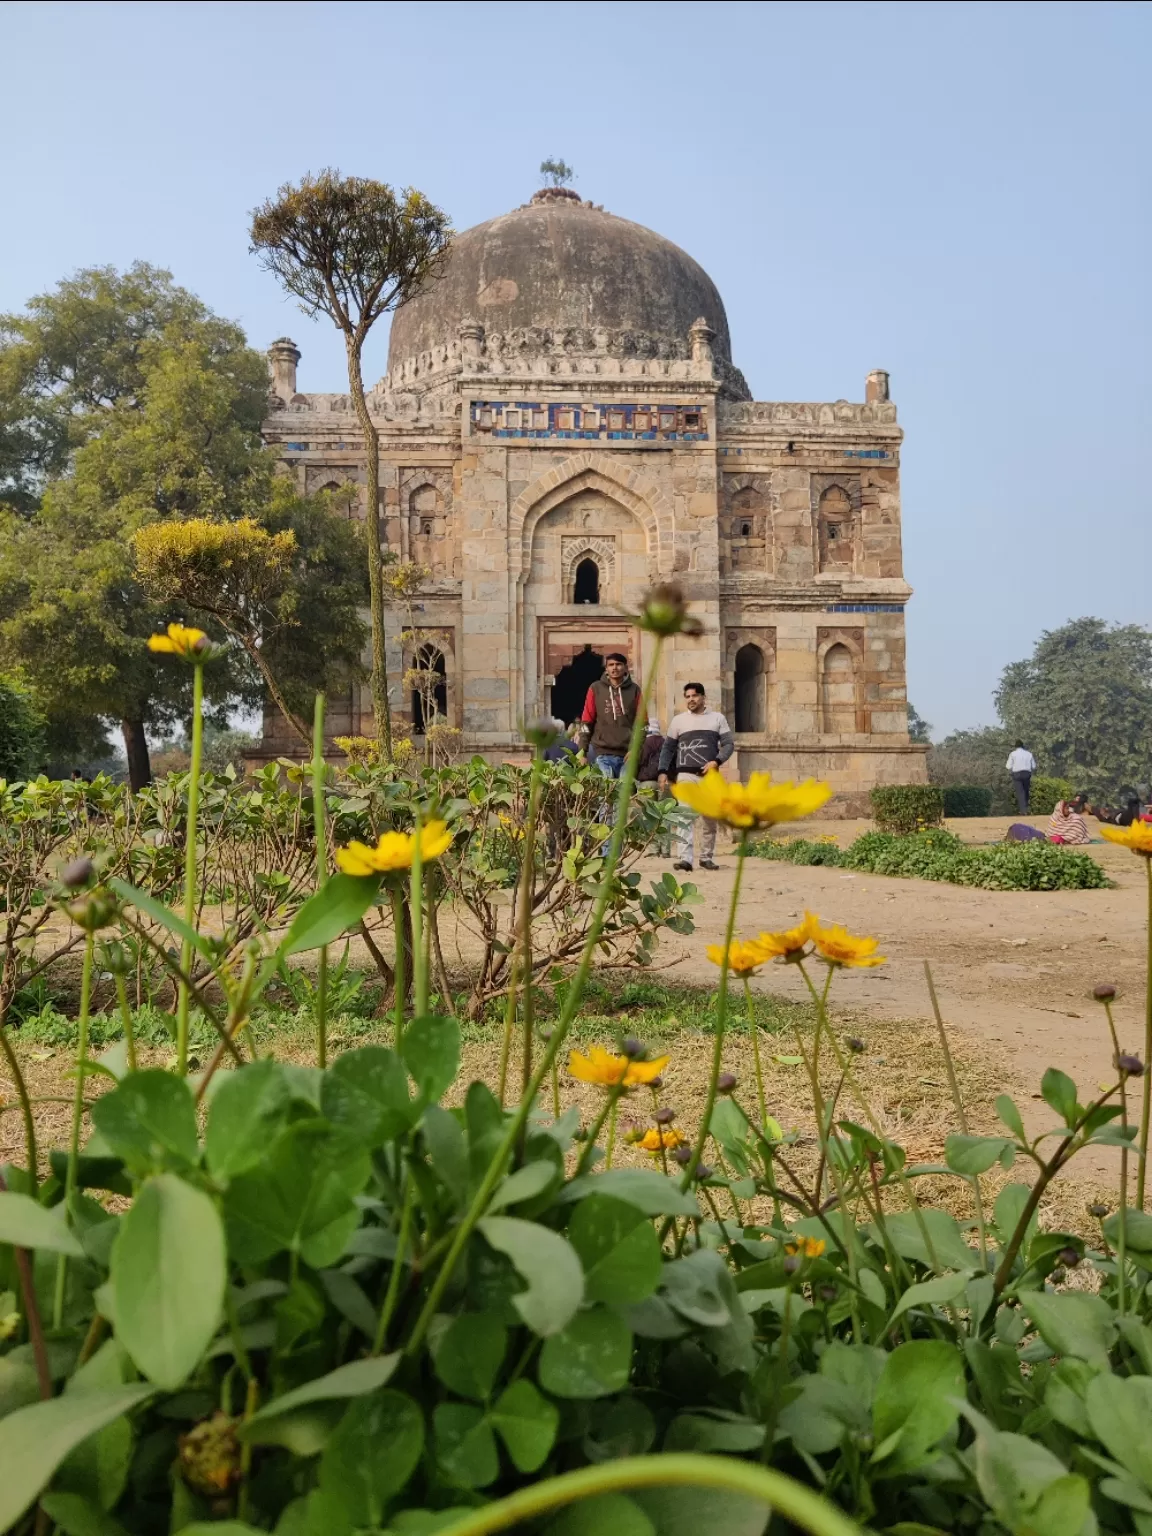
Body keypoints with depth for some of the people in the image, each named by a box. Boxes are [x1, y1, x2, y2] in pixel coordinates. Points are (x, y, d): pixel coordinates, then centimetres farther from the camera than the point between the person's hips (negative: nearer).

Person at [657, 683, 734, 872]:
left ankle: (706, 857, 21)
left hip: (710, 775, 1)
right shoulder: (678, 720, 10)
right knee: (685, 817, -15)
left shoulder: (717, 718, 9)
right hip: (686, 775, -1)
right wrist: (663, 772, 0)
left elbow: (728, 744, 5)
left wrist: (716, 761, -12)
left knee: (710, 819, 8)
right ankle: (684, 858, -21)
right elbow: (668, 748, 12)